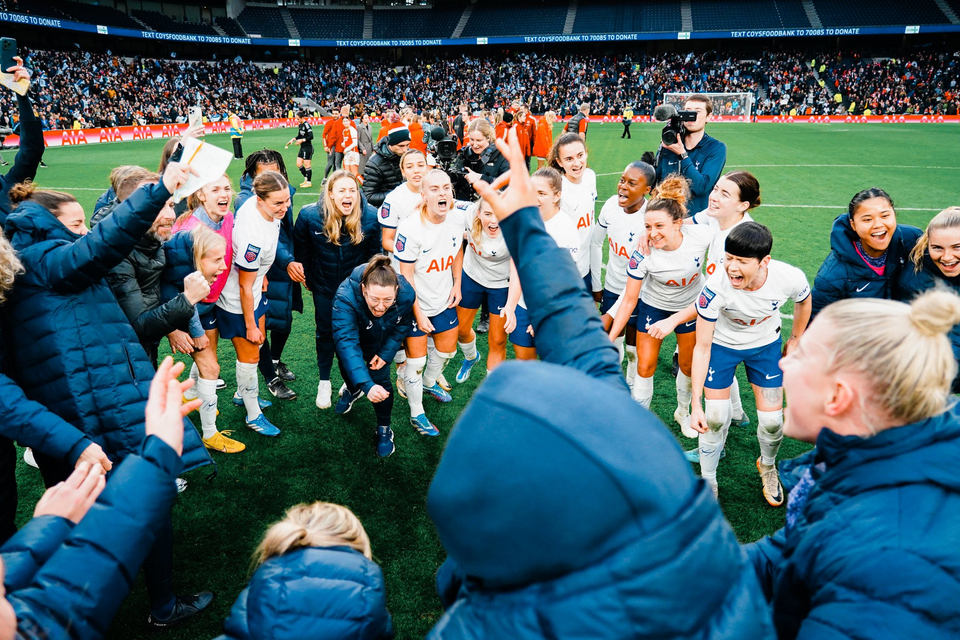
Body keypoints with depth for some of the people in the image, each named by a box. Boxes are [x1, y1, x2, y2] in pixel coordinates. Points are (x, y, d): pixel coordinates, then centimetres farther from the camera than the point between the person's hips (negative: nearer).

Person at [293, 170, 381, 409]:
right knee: (325, 332, 13)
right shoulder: (309, 215, -19)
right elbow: (301, 249, -3)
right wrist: (308, 279, 4)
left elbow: (374, 253, -3)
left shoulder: (370, 216, -18)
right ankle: (324, 382, 30)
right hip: (324, 288, 0)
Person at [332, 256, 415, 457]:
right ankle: (352, 390, 60)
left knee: (380, 379, -7)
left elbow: (402, 326, -14)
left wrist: (386, 353, -16)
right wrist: (366, 385, -61)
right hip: (352, 331, 0)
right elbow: (346, 342, -53)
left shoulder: (406, 293, -38)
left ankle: (384, 429, 17)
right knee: (348, 364, 24)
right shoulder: (346, 297, -47)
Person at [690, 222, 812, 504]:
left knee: (772, 421, 4)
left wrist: (794, 340, 9)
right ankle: (708, 482, 21)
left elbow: (804, 301, -3)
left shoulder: (790, 278, -31)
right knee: (715, 419, -5)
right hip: (721, 345, -2)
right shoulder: (715, 288, -36)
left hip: (765, 345, 2)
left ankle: (767, 466, 39)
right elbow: (702, 347, -27)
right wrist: (696, 404, -28)